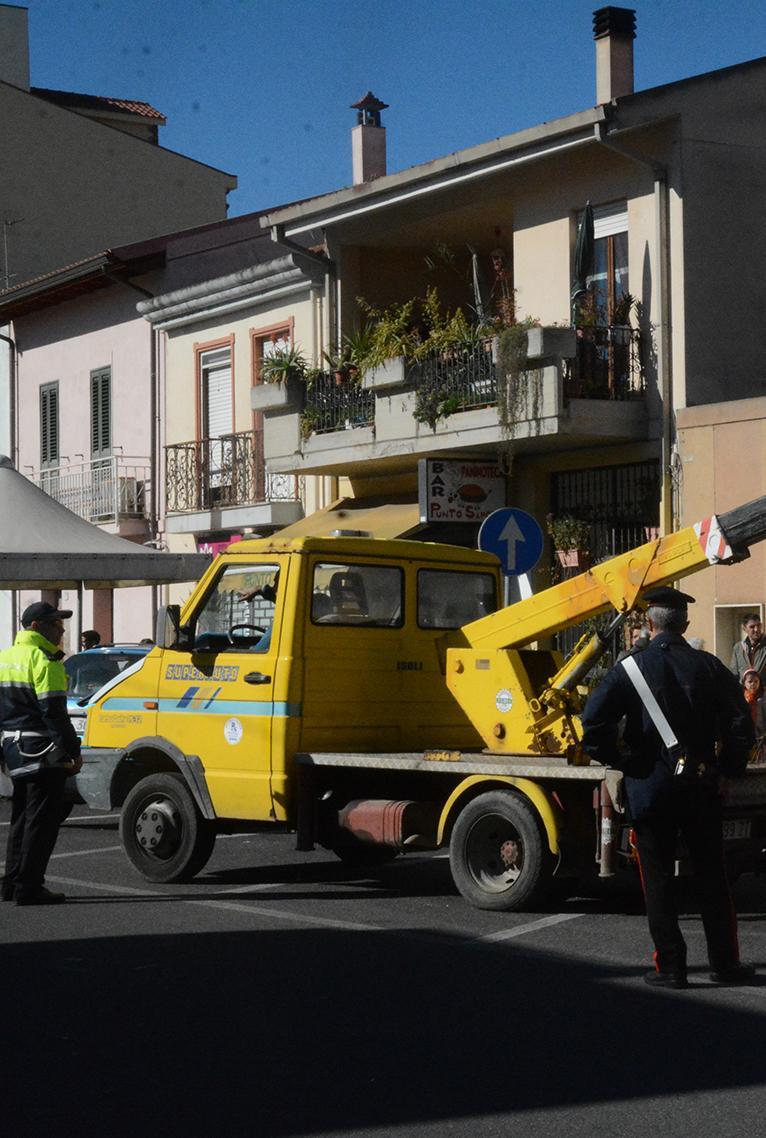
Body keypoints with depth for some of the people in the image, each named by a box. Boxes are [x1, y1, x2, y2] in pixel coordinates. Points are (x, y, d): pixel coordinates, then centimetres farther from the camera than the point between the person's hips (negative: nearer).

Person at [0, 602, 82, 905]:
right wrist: (73, 751, -15)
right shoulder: (44, 660, -14)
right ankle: (29, 888, -5)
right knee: (42, 820, -4)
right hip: (42, 752, -9)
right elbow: (54, 712, -19)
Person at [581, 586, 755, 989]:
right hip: (702, 788, 2)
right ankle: (724, 962, 17)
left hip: (649, 789, -2)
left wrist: (623, 763, -1)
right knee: (712, 879, 12)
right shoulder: (709, 667, -1)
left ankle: (670, 966, 6)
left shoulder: (629, 669, -7)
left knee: (659, 880, 6)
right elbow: (741, 724, -4)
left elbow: (593, 728, -14)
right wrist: (726, 769, 6)